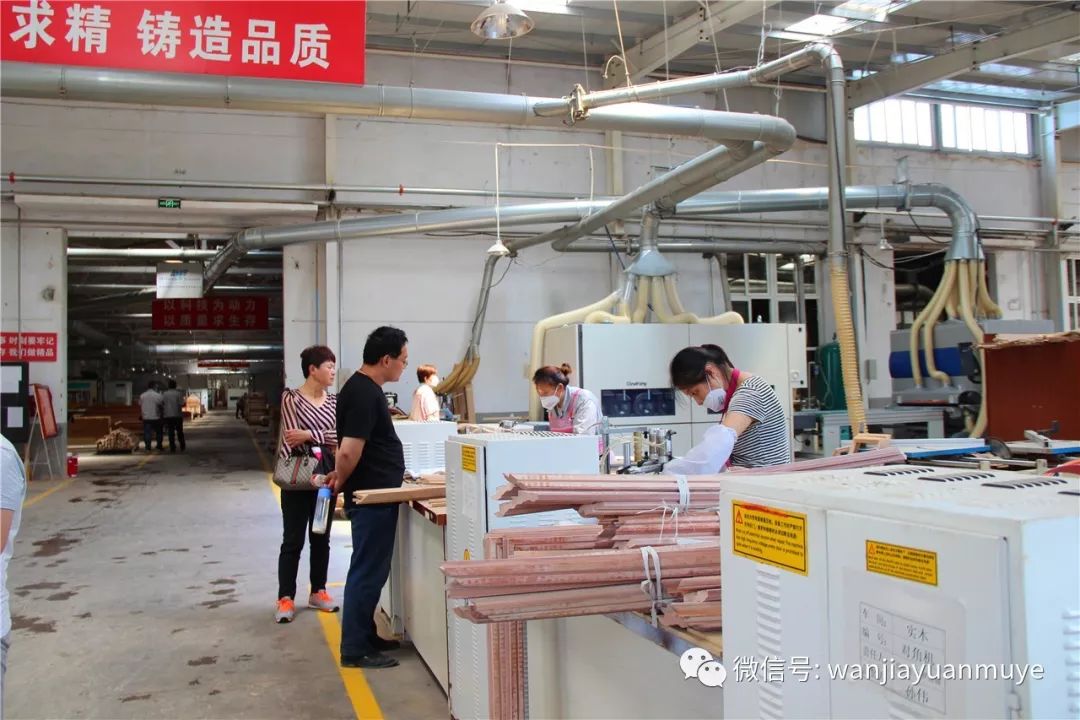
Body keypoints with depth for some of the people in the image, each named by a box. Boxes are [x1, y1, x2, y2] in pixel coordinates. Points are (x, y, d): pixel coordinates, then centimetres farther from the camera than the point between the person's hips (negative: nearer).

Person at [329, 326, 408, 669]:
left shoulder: (363, 388, 11)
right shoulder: (365, 394, -21)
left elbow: (350, 449, 21)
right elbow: (349, 451, -26)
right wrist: (341, 482, -9)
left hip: (374, 494, 10)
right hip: (371, 497, -10)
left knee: (369, 569, 18)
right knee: (367, 572, -1)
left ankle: (365, 636, 29)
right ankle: (355, 650, 9)